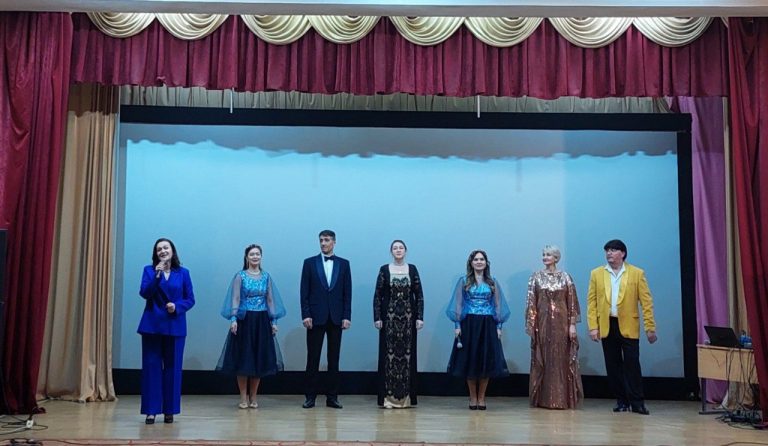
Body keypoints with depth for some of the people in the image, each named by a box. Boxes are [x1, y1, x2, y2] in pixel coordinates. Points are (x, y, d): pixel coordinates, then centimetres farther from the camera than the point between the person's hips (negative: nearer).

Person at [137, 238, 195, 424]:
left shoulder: (183, 273, 5)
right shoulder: (149, 270, 5)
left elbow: (190, 299, 4)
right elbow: (144, 293, -9)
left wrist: (177, 306, -14)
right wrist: (157, 275, -19)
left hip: (174, 326, 0)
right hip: (152, 325, 0)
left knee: (172, 367, 4)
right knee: (151, 366, 1)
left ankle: (169, 410, 13)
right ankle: (151, 410, 8)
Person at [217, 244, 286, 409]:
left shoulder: (266, 277, 8)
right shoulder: (240, 276, 0)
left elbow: (270, 300, 9)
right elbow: (235, 299, -5)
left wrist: (274, 321, 4)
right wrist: (233, 319, -16)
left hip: (261, 321, 3)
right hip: (244, 320, -3)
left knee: (259, 359, 4)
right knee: (243, 358, 0)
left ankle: (253, 397, 15)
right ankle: (243, 397, 9)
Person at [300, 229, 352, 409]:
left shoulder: (343, 264, 7)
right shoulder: (309, 263, 4)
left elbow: (347, 292, 4)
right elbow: (304, 292, 0)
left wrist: (347, 316, -2)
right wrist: (305, 315, -8)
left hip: (336, 318, 1)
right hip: (316, 317, -1)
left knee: (334, 359, 5)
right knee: (313, 358, 2)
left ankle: (332, 397, 11)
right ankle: (310, 396, 9)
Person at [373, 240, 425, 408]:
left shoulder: (412, 269, 5)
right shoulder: (384, 269, 1)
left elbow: (419, 295, 4)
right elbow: (377, 296, 0)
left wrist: (420, 317, -3)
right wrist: (377, 318, -7)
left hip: (408, 318, 1)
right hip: (389, 317, -1)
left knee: (407, 353, 3)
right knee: (389, 353, -1)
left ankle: (406, 396, 10)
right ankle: (389, 397, 5)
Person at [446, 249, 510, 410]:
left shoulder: (493, 282, 9)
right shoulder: (464, 281, 5)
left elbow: (498, 305, 9)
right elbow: (458, 304, 3)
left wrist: (499, 326, 2)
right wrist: (457, 325, -5)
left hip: (487, 325, 1)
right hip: (469, 324, -1)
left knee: (486, 360, 1)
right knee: (469, 360, 0)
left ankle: (481, 397, 12)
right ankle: (472, 397, 11)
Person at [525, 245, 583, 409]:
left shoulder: (565, 277, 3)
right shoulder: (536, 277, 4)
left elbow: (572, 302, 2)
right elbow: (531, 302, 1)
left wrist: (572, 324, -5)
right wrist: (530, 324, -4)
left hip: (561, 322, 0)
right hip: (542, 322, 0)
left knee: (562, 359, 1)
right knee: (542, 359, 3)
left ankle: (563, 398, 8)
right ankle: (543, 399, 10)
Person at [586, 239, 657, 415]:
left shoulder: (637, 273, 2)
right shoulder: (597, 274, 6)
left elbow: (646, 301, -1)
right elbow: (592, 302, 4)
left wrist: (650, 327, -6)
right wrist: (593, 327, -4)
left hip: (628, 326, -2)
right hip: (607, 326, 2)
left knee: (632, 365, -4)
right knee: (613, 366, 7)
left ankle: (637, 402, 3)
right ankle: (621, 401, 17)